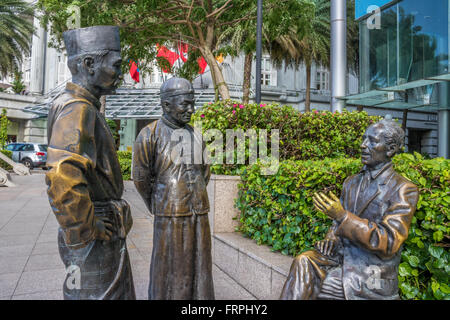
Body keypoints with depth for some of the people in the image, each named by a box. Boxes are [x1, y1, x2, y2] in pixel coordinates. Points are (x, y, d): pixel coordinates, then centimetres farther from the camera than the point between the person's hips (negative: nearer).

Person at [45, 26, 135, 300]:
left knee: (121, 293, 23)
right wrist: (85, 234, -22)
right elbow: (63, 180, -34)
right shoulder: (76, 110, -20)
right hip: (93, 242, -10)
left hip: (109, 234, 10)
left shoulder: (88, 109, 13)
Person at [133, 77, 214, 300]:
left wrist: (196, 200, 15)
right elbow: (141, 178, -1)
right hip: (170, 216, -5)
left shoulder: (195, 135, 10)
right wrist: (157, 209, 8)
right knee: (169, 271, 6)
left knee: (199, 269, 13)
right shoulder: (150, 135, -7)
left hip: (199, 214, 5)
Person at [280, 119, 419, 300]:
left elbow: (388, 243, -18)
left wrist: (342, 216, -25)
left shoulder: (404, 190, -11)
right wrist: (331, 239, -3)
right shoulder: (351, 182, 10)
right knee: (304, 262, -24)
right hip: (342, 256, 6)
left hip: (372, 277, -5)